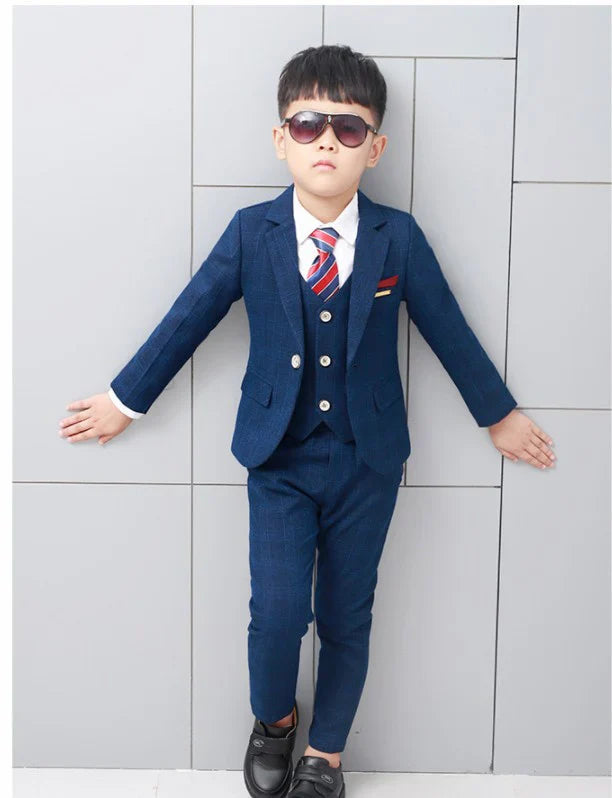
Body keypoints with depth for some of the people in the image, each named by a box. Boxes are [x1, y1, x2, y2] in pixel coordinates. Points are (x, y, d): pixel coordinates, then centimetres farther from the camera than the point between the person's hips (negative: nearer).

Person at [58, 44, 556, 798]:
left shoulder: (398, 237, -5)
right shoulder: (250, 232, -5)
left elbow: (450, 331, 5)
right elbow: (187, 319, 3)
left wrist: (500, 414, 13)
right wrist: (125, 399, 9)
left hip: (368, 460, 1)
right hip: (279, 456, 0)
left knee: (346, 615, 10)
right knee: (278, 610, -7)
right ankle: (272, 721, 27)